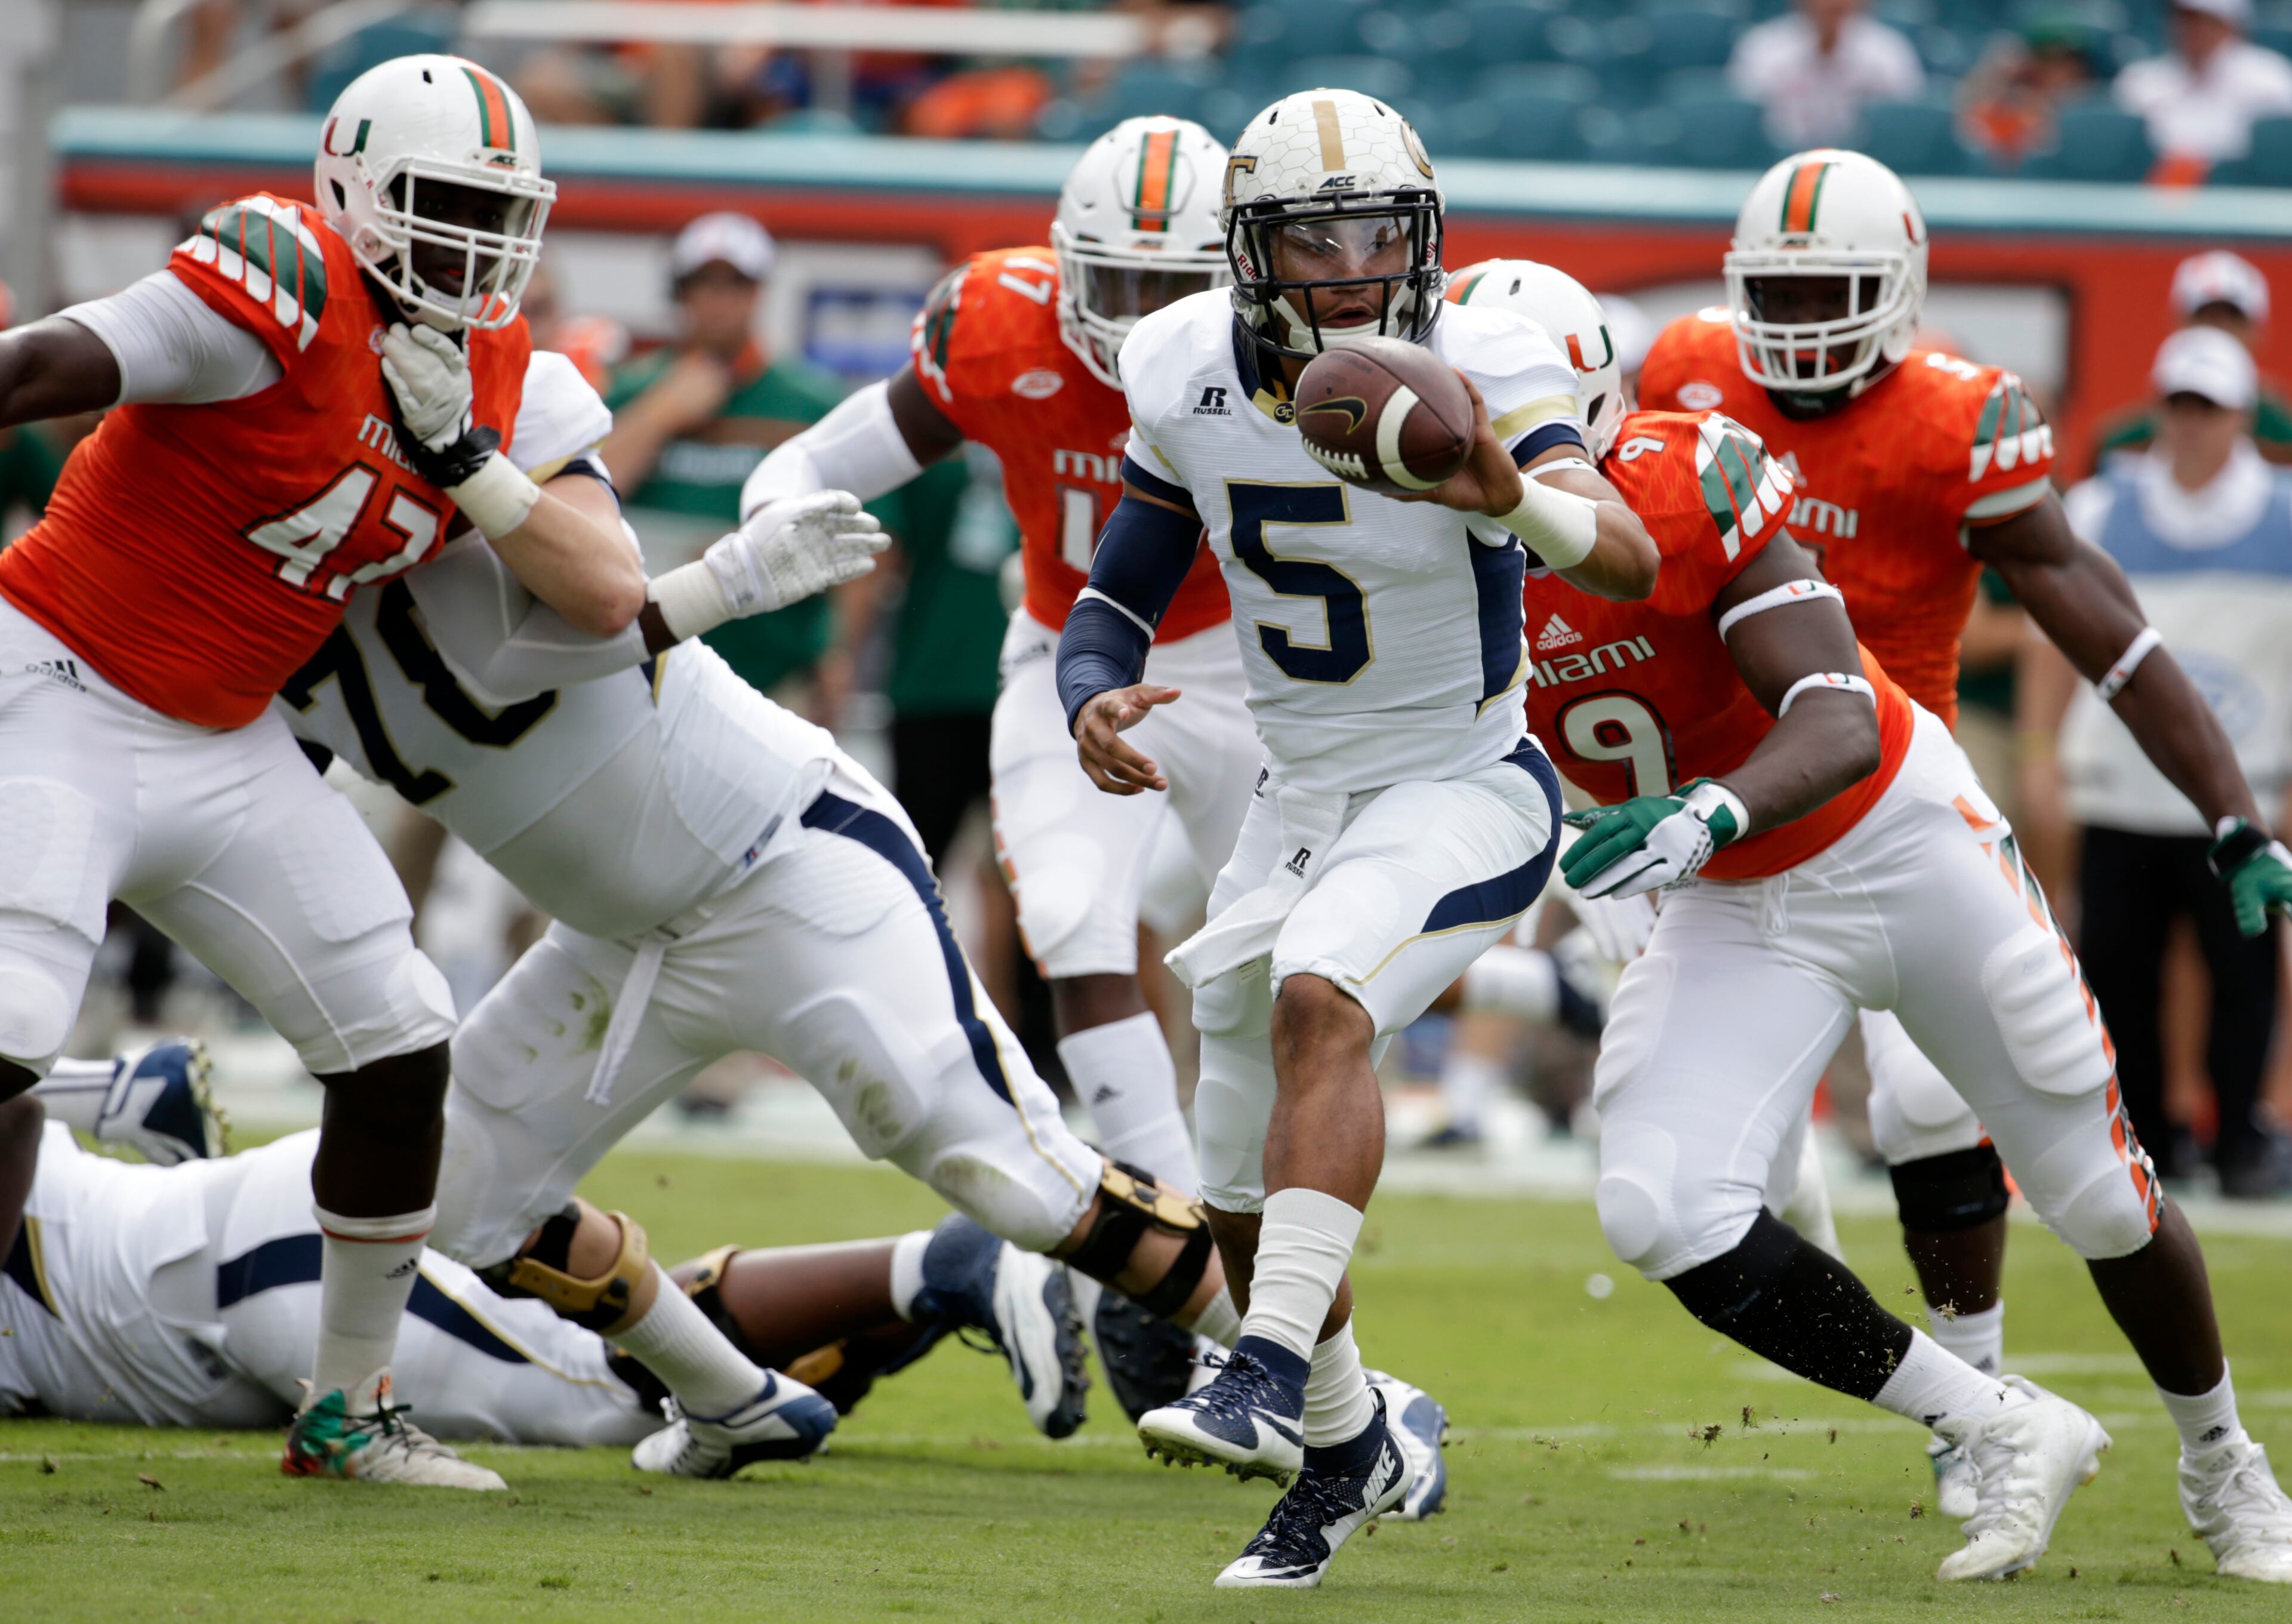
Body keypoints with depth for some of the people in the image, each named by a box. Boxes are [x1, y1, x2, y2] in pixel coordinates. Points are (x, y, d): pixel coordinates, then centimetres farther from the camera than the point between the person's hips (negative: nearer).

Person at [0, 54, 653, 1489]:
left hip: (223, 747, 8)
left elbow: (608, 594, -5)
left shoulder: (498, 375, 2)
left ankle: (350, 1411, 20)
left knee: (399, 1042, 6)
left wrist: (458, 451, -17)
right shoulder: (287, 289, -21)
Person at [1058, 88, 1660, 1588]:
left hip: (1465, 786, -6)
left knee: (1318, 1001, -34)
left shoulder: (1480, 378, -21)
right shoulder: (1189, 379, -7)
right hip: (1301, 794, 6)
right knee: (1247, 1201, 11)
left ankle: (1275, 1377, -37)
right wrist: (1095, 701, -18)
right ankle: (1349, 1453, 36)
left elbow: (1630, 561, -38)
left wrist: (1513, 499, -60)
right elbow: (1117, 598, 5)